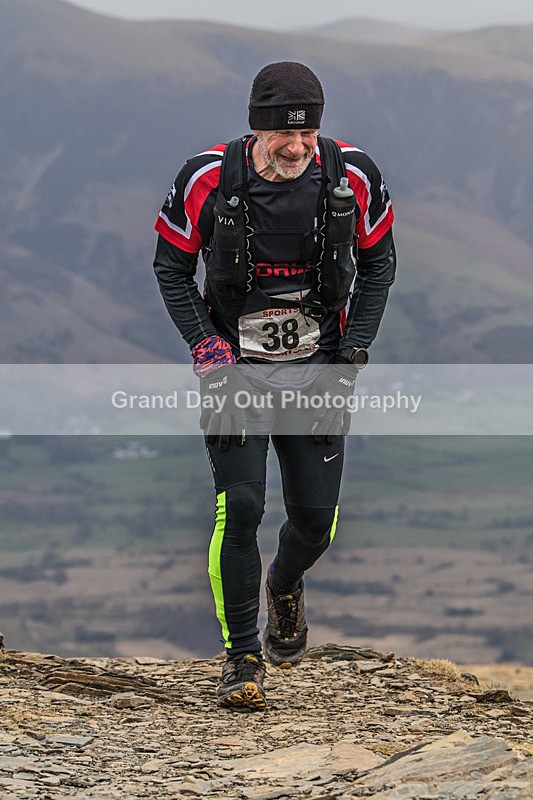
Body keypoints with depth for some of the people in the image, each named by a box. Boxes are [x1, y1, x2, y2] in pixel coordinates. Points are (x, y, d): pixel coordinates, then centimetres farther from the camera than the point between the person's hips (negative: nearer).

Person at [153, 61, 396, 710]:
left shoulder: (352, 177, -13)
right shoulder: (208, 181, -17)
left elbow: (378, 263, 3)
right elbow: (171, 268, -2)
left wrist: (352, 354, -4)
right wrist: (205, 347, -12)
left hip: (317, 367, 2)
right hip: (234, 364, -2)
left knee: (315, 518, 1)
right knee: (240, 506, -15)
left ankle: (286, 587, 38)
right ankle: (242, 655, -2)